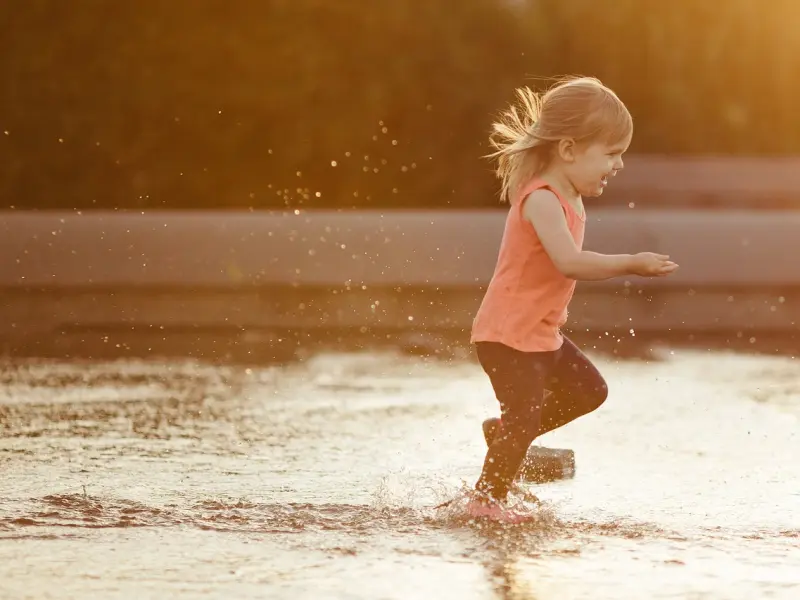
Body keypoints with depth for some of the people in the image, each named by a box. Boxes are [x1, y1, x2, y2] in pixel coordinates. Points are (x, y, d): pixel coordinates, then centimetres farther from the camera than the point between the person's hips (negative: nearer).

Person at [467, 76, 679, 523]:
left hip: (542, 332, 10)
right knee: (524, 419, -8)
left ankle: (507, 436, 24)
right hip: (508, 335, -10)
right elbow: (569, 262, -39)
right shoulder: (542, 200, -25)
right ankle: (487, 499, 9)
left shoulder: (570, 199, 7)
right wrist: (631, 264, -39)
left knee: (588, 391, 15)